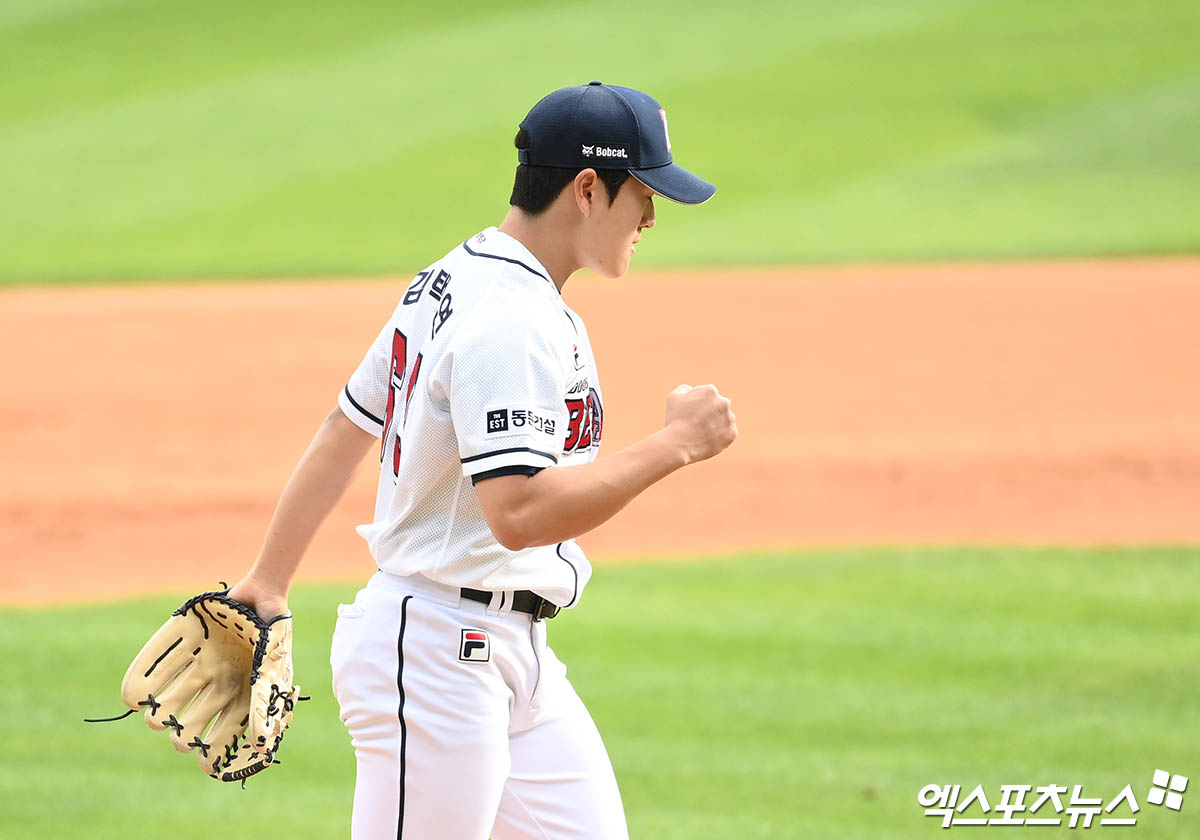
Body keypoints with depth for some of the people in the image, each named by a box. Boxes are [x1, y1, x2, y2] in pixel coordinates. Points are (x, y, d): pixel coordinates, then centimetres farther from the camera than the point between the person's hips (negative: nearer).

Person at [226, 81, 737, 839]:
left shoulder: (452, 280, 11)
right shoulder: (513, 321, -20)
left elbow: (343, 432, 16)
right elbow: (519, 512, -30)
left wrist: (269, 582, 20)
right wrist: (675, 444, -23)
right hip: (438, 660, -10)